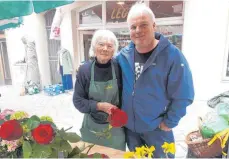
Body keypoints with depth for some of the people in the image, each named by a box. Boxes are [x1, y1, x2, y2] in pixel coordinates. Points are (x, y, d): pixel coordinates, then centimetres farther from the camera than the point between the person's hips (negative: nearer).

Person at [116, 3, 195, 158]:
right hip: (129, 125, 4)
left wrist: (169, 122, -10)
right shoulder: (123, 55, -8)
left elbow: (183, 96, -16)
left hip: (157, 127, -3)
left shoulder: (172, 55, -20)